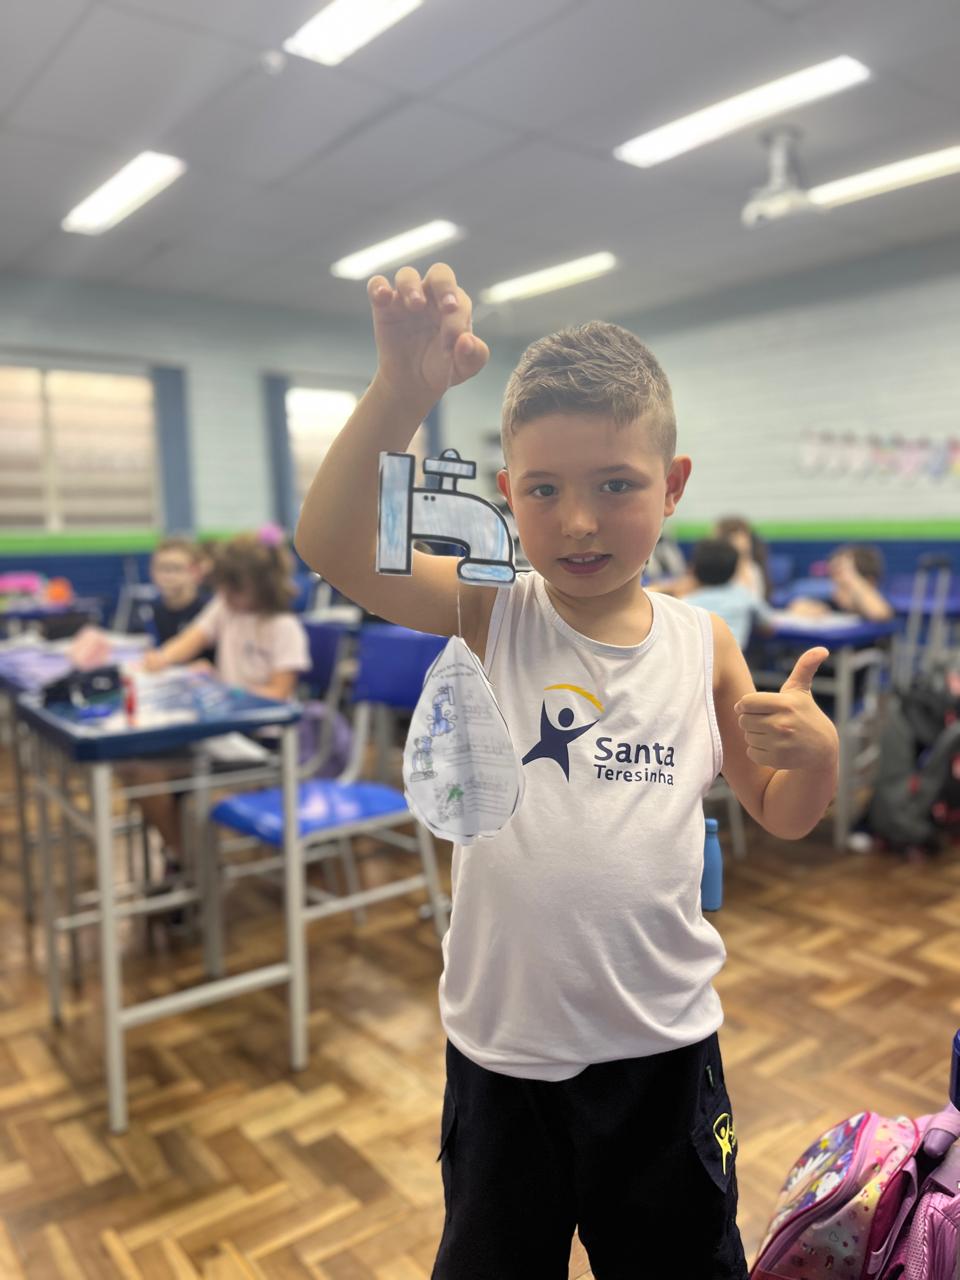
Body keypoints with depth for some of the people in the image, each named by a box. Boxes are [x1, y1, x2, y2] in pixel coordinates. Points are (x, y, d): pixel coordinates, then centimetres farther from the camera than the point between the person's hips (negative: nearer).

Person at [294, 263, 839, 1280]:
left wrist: (816, 752, -16)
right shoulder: (489, 616, -12)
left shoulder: (703, 645, -6)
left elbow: (781, 816, 5)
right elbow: (331, 546, -28)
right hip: (503, 1044, -1)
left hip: (664, 1043, 1)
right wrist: (402, 392, -40)